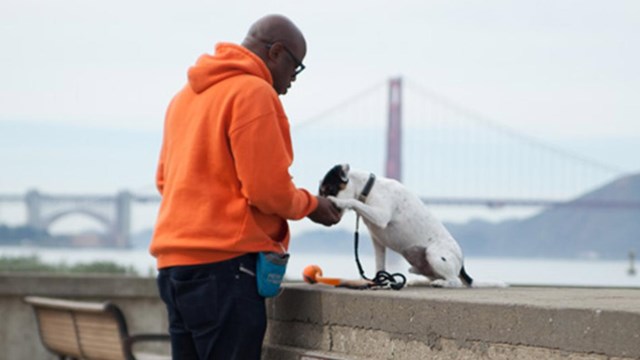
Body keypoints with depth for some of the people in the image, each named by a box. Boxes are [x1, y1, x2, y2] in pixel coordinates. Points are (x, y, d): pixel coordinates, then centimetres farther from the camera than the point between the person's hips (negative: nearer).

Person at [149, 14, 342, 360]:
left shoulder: (186, 95, 18)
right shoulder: (254, 92, -9)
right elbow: (269, 190, -13)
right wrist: (311, 204, 5)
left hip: (174, 260, 9)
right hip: (223, 265, -9)